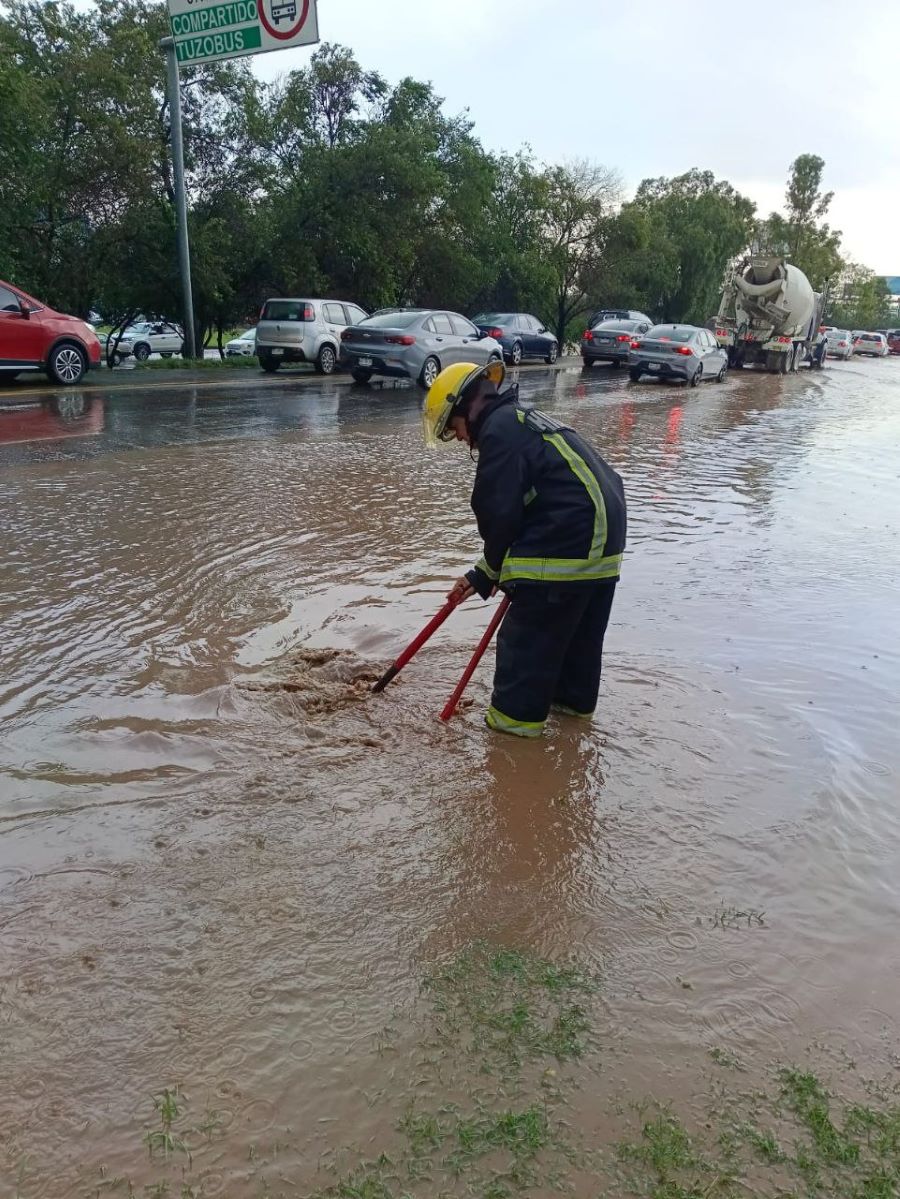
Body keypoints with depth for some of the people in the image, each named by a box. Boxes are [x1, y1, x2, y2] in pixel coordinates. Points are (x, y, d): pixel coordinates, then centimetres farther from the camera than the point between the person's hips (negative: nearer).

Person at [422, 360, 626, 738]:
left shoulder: (499, 428, -10)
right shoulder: (523, 420, 22)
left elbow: (501, 514, -14)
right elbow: (523, 504, 20)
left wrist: (492, 572, 4)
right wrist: (483, 575, 15)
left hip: (568, 542, -10)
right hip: (603, 535, 10)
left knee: (529, 630, 1)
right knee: (580, 627, 21)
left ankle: (518, 713, 10)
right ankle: (574, 698, 35)